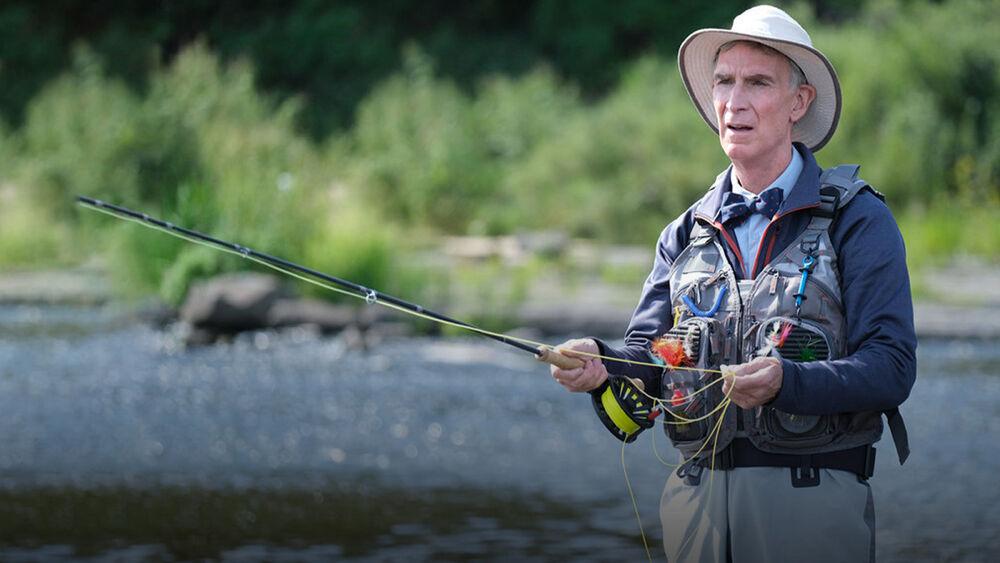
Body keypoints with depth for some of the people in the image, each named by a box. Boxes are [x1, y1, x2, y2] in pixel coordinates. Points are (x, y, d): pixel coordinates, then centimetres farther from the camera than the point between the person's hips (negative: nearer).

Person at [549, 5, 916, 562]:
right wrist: (602, 366, -16)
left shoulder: (857, 220, -1)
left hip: (812, 504, -4)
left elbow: (891, 367, -10)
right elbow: (648, 357, 7)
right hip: (698, 492, 4)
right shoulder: (685, 234, 14)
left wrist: (786, 382, -27)